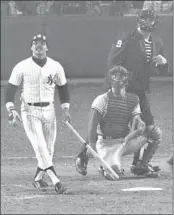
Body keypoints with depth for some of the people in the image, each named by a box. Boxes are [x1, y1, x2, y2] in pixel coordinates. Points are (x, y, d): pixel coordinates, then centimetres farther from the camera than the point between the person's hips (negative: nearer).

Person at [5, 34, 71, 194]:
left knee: (48, 148, 5)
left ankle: (38, 178, 25)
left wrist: (65, 109, 3)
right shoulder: (22, 67, -4)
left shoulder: (56, 67, 3)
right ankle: (56, 181, -23)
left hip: (49, 110, 3)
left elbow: (63, 88, 13)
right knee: (40, 147, -15)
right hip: (29, 111, -3)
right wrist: (11, 110, -14)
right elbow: (11, 89, -3)